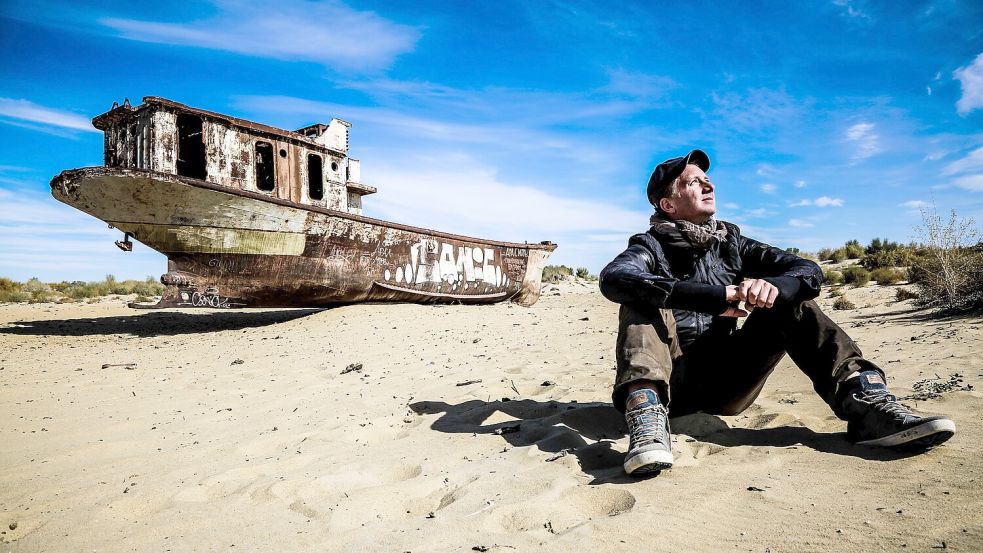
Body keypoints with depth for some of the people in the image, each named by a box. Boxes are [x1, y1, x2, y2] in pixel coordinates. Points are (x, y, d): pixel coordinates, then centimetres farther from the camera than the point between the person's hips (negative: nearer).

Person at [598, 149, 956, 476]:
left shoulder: (731, 243, 10)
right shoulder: (652, 246, -4)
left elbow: (809, 272, 0)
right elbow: (613, 279, -28)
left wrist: (772, 286, -25)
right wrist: (717, 297, -35)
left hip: (725, 384, 4)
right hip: (671, 382, -3)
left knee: (790, 299, -7)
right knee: (644, 300, -26)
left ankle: (865, 401, -21)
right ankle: (647, 419, -46)